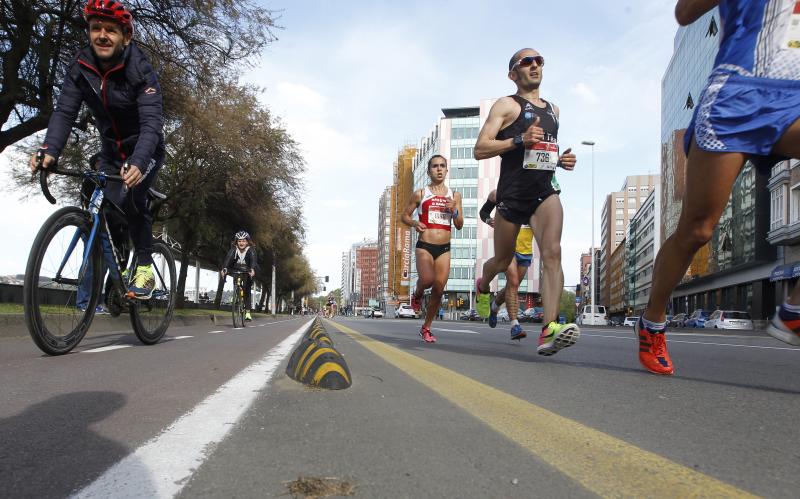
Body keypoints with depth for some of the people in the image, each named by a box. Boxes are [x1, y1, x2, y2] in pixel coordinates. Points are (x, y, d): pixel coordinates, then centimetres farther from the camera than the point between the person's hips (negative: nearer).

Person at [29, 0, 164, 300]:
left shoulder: (140, 71, -24)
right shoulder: (80, 69, -10)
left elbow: (152, 123, -34)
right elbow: (64, 112, -17)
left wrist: (137, 163, -51)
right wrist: (49, 150, -35)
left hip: (144, 150, -5)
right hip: (111, 151, 5)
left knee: (132, 199, -27)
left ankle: (145, 267, -13)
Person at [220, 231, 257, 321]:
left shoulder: (250, 250, -15)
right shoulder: (234, 250, -12)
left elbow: (253, 260, -32)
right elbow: (228, 258, -27)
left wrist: (252, 269, -52)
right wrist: (224, 269, -46)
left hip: (247, 273, -2)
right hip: (236, 272, 2)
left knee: (247, 291, -12)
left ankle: (247, 312, -12)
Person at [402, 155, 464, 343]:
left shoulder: (454, 195, 12)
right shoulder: (420, 194, 5)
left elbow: (459, 225, 12)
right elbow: (405, 215, 13)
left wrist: (454, 210, -7)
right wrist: (414, 223, -8)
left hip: (444, 249, 3)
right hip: (424, 246, -3)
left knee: (439, 289, -1)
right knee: (427, 279, -27)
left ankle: (426, 328, 17)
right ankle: (417, 294, 11)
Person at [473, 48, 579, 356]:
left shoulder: (552, 109, 21)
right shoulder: (506, 105, 3)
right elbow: (480, 149, -7)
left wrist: (562, 159, 12)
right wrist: (520, 139, -19)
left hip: (546, 191, 4)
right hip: (512, 192, -3)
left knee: (552, 252, -21)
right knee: (503, 260, 11)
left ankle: (549, 330, -30)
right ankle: (483, 286, 47)